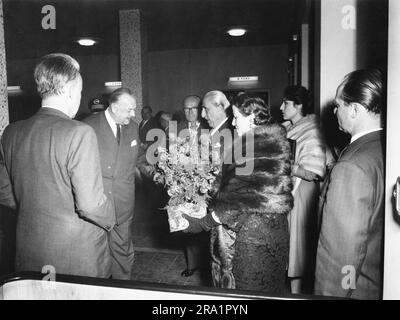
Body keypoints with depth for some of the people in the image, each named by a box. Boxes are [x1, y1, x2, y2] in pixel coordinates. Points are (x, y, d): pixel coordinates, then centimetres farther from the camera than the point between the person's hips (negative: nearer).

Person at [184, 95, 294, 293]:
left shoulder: (264, 146, -20)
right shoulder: (265, 141, 11)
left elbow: (247, 197, -25)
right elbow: (236, 187, 11)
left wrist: (205, 221, -22)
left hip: (255, 231, -9)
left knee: (250, 287, 8)